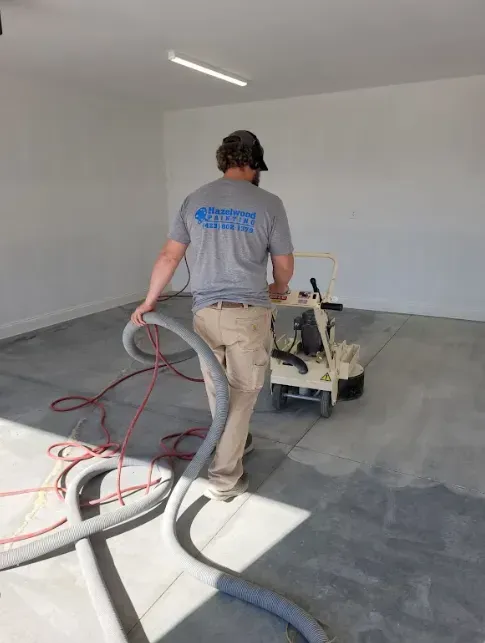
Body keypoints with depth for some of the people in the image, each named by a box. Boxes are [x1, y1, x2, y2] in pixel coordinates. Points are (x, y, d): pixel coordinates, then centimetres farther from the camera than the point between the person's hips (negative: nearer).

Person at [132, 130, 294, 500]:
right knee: (242, 392, 8)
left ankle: (235, 442, 43)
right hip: (248, 314, -3)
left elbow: (169, 256, 7)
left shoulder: (195, 200, 5)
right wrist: (278, 288, 24)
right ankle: (225, 477, 13)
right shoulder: (269, 204, -5)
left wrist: (149, 301, 17)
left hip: (206, 313, 4)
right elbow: (284, 266, 2)